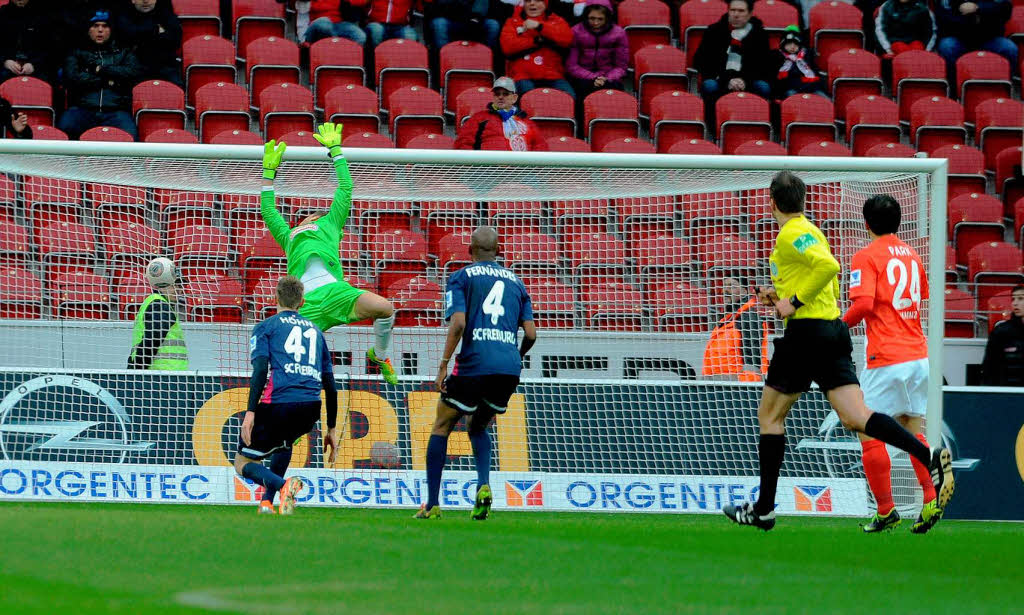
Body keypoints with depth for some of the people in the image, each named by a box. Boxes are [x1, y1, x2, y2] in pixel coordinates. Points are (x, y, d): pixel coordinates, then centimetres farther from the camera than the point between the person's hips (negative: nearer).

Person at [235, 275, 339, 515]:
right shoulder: (315, 331, 25)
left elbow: (260, 369, -6)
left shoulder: (266, 327, 12)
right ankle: (267, 502, 23)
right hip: (310, 409, 5)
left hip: (277, 403, -5)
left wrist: (250, 412, -12)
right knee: (283, 442, 39)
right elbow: (330, 385, 23)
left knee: (242, 463, 8)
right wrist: (332, 430, 27)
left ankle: (283, 486, -23)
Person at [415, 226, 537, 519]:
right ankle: (483, 485, -1)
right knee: (477, 427, 25)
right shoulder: (516, 282, 19)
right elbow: (530, 334, 12)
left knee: (441, 427, 12)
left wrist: (443, 366, -9)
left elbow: (458, 323, -9)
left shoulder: (461, 277, 6)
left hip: (475, 364, -4)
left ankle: (432, 504, 5)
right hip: (510, 370, 4)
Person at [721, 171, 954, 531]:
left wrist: (794, 302, -18)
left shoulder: (792, 234, -9)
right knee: (856, 417, -5)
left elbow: (828, 266, -25)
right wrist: (780, 296, 22)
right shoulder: (810, 232, 21)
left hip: (806, 332, -8)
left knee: (769, 415, 9)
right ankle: (930, 456, -28)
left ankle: (764, 509, 13)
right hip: (834, 330, 8)